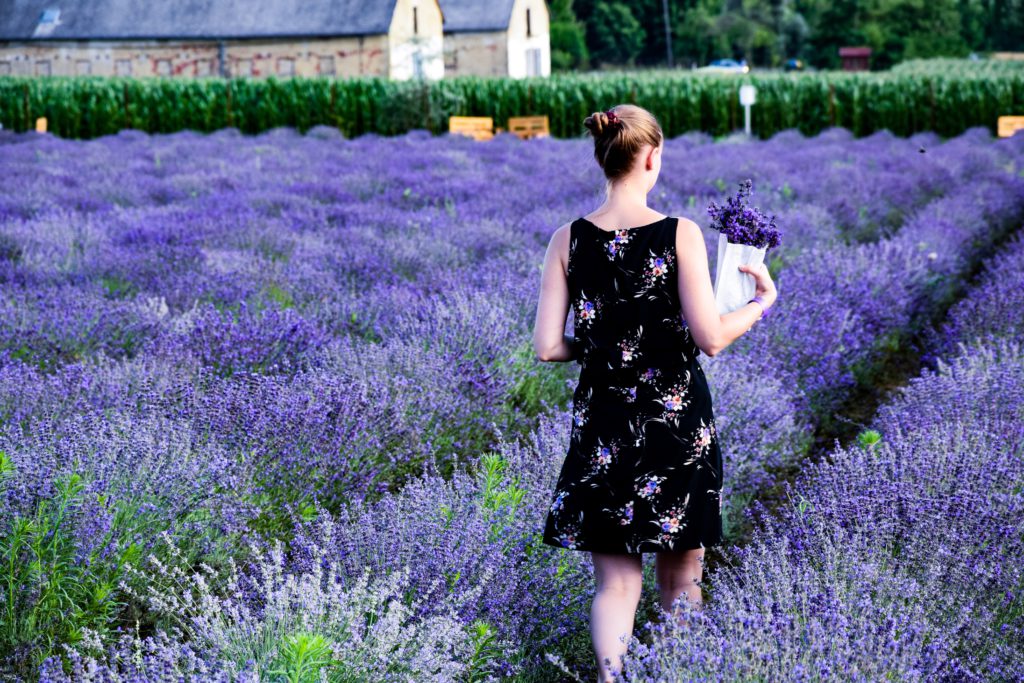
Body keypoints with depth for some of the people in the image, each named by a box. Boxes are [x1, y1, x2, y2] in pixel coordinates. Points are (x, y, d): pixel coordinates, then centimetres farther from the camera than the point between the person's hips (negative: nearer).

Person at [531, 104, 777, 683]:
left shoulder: (569, 241, -4)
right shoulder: (680, 234, -13)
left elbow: (547, 347, -5)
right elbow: (710, 338, -15)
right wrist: (762, 301, 1)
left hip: (603, 423, 2)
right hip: (678, 421, -2)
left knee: (616, 580, 9)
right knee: (681, 576, 15)